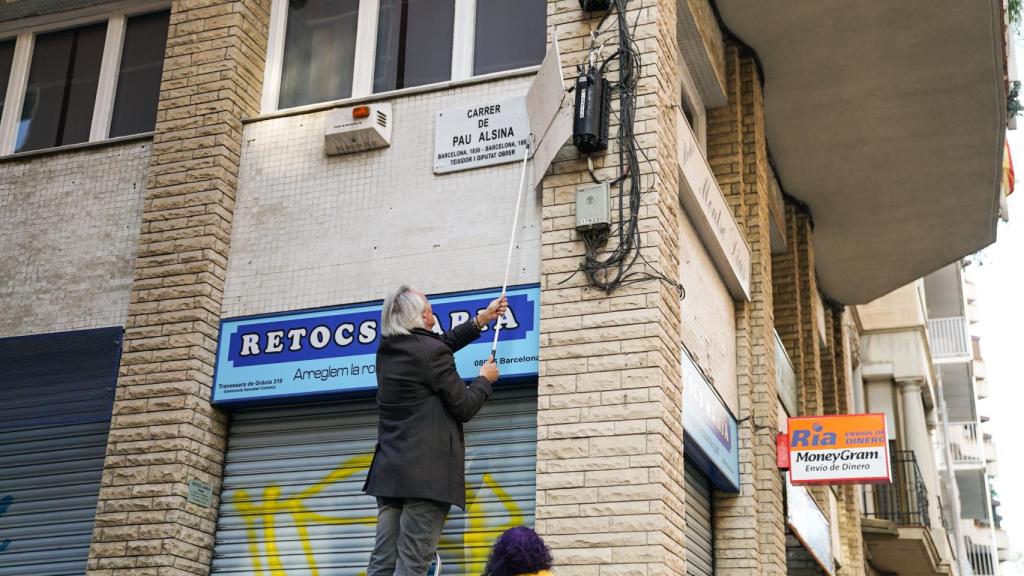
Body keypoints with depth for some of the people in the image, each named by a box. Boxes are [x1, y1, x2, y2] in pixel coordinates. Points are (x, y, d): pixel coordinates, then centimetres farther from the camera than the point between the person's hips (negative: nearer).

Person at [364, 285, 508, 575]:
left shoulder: (387, 350, 12)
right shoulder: (432, 352, -11)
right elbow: (464, 407, -6)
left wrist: (482, 319, 33)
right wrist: (485, 379, 13)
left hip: (389, 471, 7)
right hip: (426, 472, -7)